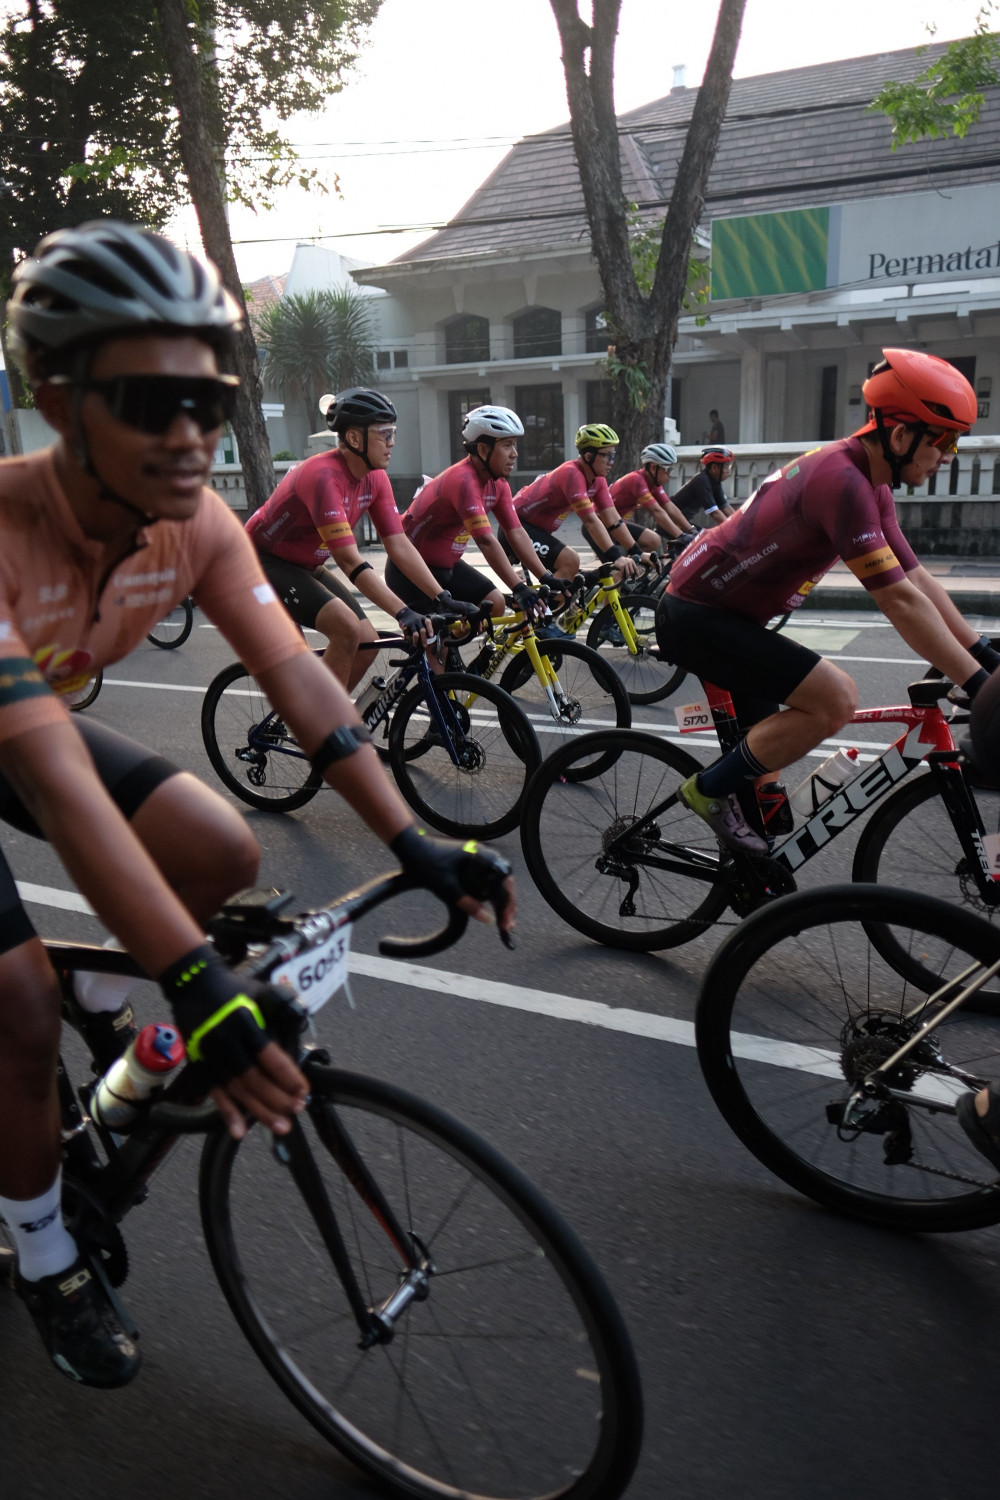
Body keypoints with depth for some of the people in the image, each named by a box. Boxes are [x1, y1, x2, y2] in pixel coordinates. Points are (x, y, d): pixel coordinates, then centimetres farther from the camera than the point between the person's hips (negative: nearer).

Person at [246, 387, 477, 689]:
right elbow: (349, 560, -36)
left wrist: (442, 600, -17)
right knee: (347, 629, -27)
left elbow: (399, 545, -8)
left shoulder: (375, 478, -6)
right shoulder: (323, 475, -30)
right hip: (265, 562, -8)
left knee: (367, 644, -2)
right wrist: (403, 613, -41)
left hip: (303, 566, 8)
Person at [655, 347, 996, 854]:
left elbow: (916, 577, 9)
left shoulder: (870, 483, 7)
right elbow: (898, 599, -28)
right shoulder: (842, 481, -25)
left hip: (722, 612, 11)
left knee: (769, 747, 18)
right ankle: (710, 789, -6)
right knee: (836, 698, -22)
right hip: (695, 617, -11)